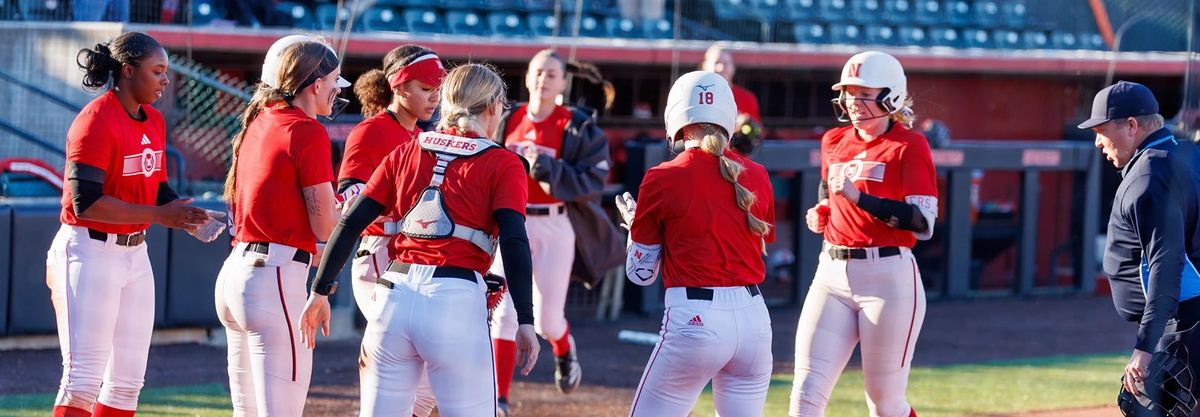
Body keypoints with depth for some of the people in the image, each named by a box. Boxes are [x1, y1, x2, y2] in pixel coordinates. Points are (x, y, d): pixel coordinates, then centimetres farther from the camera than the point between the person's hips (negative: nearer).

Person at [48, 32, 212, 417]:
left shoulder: (154, 121, 10)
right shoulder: (96, 121, -16)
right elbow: (86, 202, -23)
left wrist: (187, 215, -3)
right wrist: (159, 215, -23)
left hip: (135, 253, 9)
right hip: (91, 252, -9)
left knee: (128, 380, 10)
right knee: (84, 380, -10)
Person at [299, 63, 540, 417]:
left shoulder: (405, 152, 16)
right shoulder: (503, 165, 4)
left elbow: (351, 224, 10)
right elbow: (514, 242, -7)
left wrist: (320, 291, 13)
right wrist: (525, 321, -9)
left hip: (393, 298, 4)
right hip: (457, 303, -4)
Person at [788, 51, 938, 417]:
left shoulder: (908, 146, -5)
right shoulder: (834, 142, 13)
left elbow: (923, 223, -15)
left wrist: (858, 197, -21)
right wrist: (820, 213, 11)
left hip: (888, 277, -6)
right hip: (831, 276, 6)